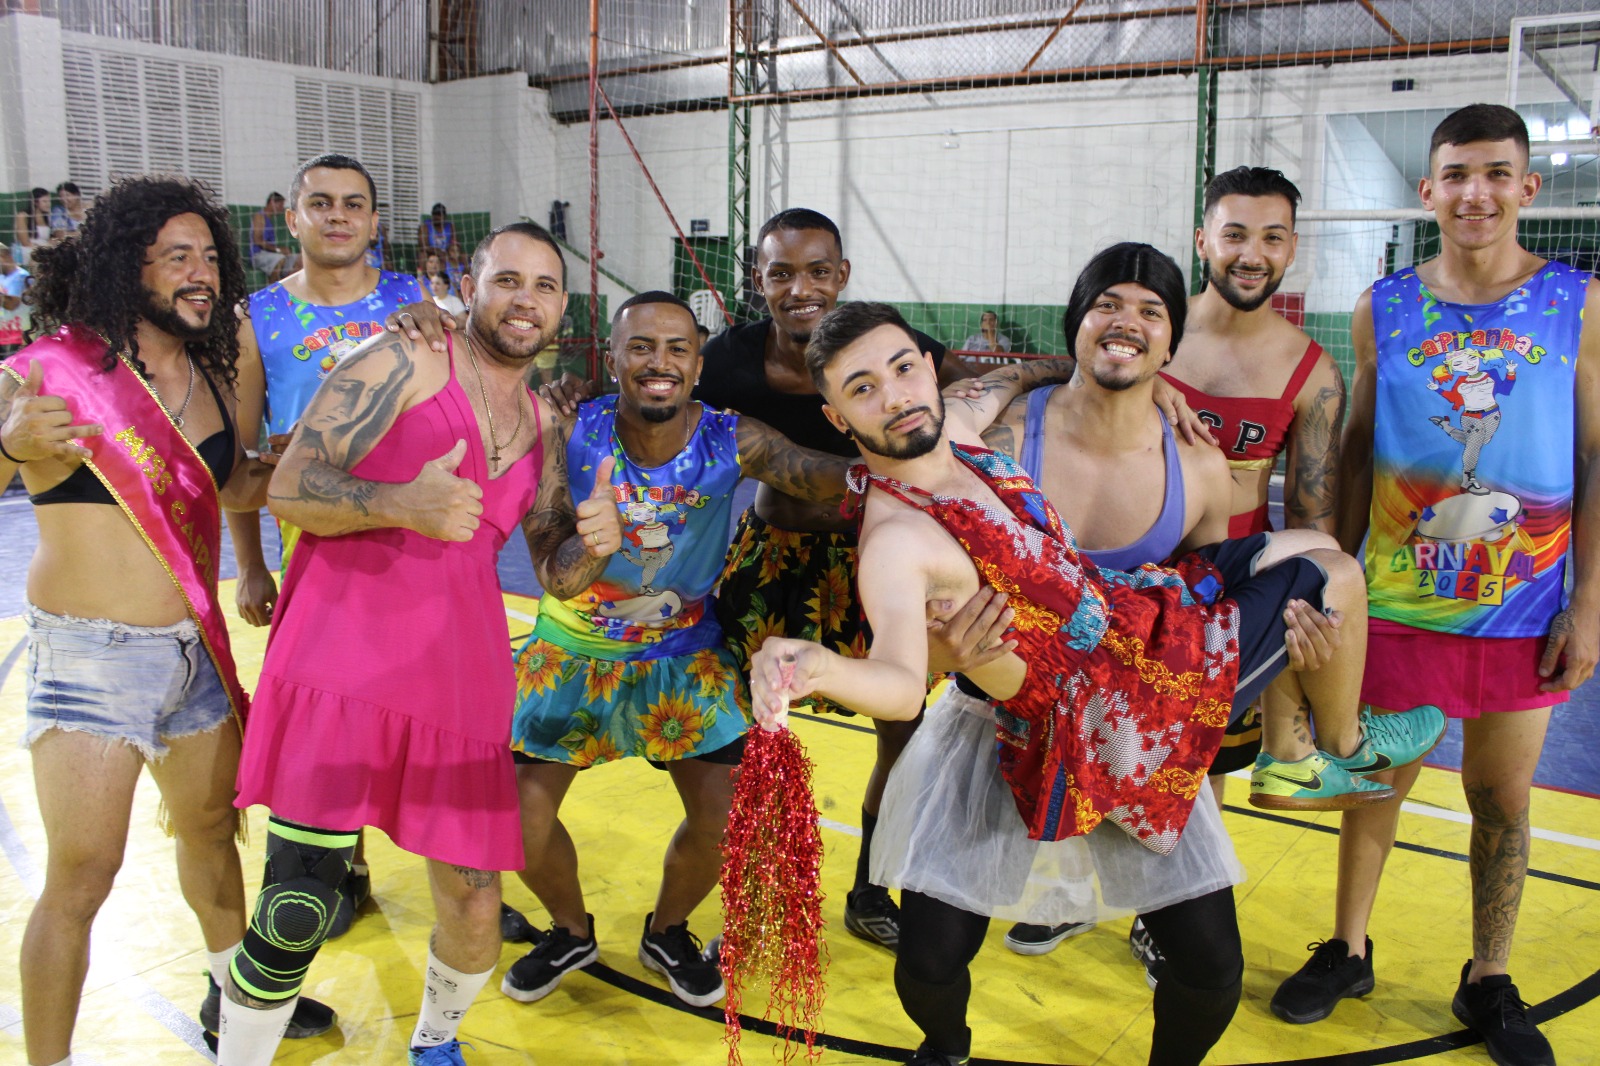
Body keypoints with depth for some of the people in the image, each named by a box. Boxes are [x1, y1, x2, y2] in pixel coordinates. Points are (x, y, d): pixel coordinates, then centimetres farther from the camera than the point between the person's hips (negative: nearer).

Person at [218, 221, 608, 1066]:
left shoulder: (543, 424, 19)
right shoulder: (404, 362, 0)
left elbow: (555, 571, 20)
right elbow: (289, 488, -8)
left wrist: (592, 543, -4)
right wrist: (402, 502, -27)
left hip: (462, 681, 6)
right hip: (344, 662, -5)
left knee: (475, 912, 9)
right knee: (299, 907, -10)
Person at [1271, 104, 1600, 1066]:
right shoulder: (1385, 309, 2)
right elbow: (1357, 451, 7)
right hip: (1399, 600, 0)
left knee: (1503, 801, 11)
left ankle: (1490, 983, 29)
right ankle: (1348, 952, 29)